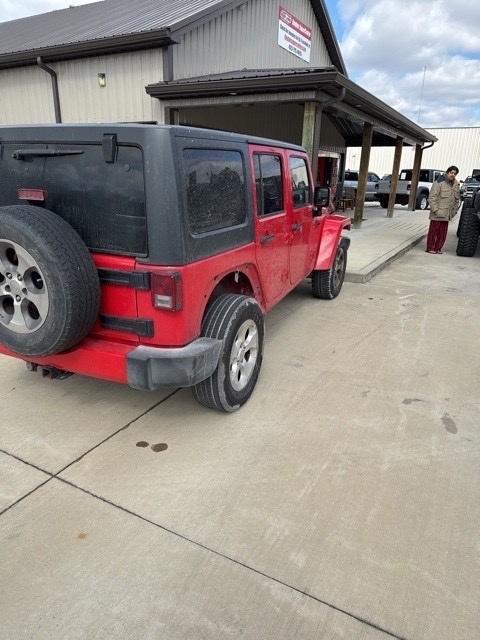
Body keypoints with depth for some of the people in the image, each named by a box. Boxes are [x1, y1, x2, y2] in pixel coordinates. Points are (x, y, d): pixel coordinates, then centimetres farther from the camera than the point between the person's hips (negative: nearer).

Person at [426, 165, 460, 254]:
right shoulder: (439, 182, -10)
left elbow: (457, 199, 21)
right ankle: (430, 248, 10)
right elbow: (432, 197, -13)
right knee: (434, 231, 0)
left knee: (443, 232, 8)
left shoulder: (456, 184, 10)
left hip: (447, 214, 6)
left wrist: (454, 210, 13)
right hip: (437, 214, -6)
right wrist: (435, 210, -17)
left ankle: (438, 248, 17)